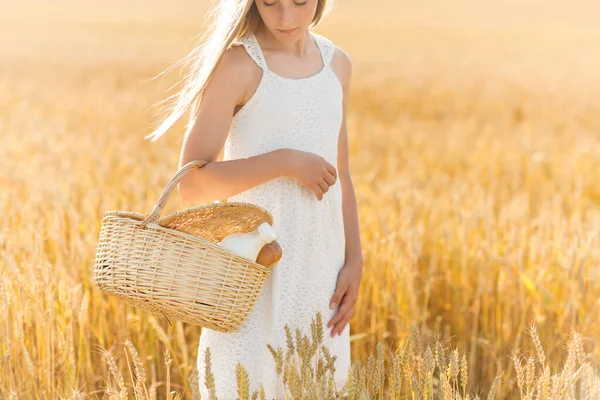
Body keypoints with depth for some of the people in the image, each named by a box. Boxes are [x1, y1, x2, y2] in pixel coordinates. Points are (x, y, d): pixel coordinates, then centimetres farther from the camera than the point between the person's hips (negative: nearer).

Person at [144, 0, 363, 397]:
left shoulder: (337, 64, 8)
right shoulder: (237, 65, -10)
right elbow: (192, 182, -15)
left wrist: (354, 261, 6)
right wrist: (286, 161, -19)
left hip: (319, 268, 5)